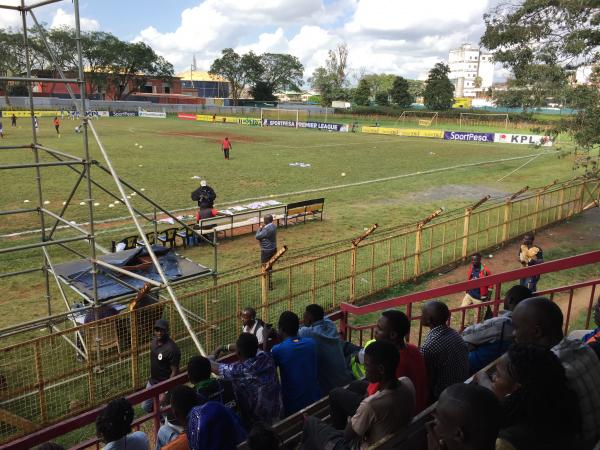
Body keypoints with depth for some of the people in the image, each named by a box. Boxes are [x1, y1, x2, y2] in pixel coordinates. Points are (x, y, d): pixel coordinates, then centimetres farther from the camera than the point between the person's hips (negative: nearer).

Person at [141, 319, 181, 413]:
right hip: (152, 382, 8)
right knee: (146, 406, 18)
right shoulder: (154, 341, -3)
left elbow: (174, 372, -23)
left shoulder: (172, 349, -28)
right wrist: (151, 378, 19)